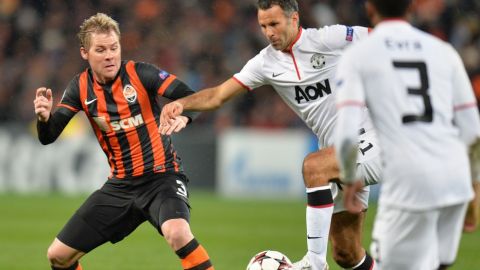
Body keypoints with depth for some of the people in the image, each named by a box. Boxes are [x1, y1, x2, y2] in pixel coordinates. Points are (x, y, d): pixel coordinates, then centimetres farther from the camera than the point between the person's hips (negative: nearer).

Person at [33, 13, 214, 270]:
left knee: (177, 233, -37)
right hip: (120, 184, 5)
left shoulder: (140, 73, -13)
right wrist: (44, 117, -28)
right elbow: (48, 137, -5)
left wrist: (182, 116, -41)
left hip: (161, 176, -5)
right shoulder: (81, 88, -2)